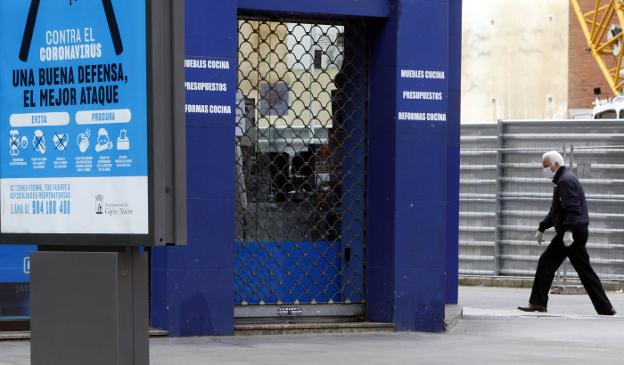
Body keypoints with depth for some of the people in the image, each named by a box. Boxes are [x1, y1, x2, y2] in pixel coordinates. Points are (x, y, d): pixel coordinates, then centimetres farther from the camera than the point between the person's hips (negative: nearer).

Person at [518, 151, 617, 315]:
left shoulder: (566, 180, -11)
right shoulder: (563, 180, 23)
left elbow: (572, 208, -22)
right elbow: (555, 210, 31)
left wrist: (568, 231, -30)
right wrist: (542, 228, 30)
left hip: (571, 232, -10)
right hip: (579, 232, 10)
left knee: (546, 263, -5)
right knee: (584, 269, 10)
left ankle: (538, 303, -3)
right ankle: (605, 307, 8)